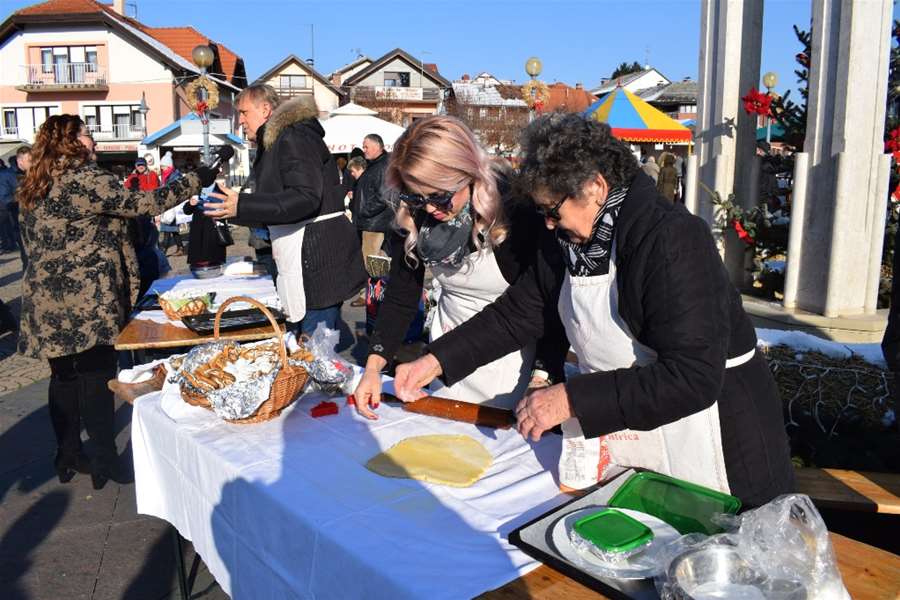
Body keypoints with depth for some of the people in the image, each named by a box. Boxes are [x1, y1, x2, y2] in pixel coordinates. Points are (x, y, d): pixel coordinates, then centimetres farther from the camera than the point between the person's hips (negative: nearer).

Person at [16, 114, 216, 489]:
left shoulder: (33, 187, 14)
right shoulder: (84, 179, -12)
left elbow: (32, 242, 20)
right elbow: (142, 204, -15)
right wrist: (195, 180, -10)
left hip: (45, 297, 8)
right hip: (86, 300, -8)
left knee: (64, 377, 14)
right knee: (97, 377, -1)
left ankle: (69, 457, 25)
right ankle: (105, 463, 6)